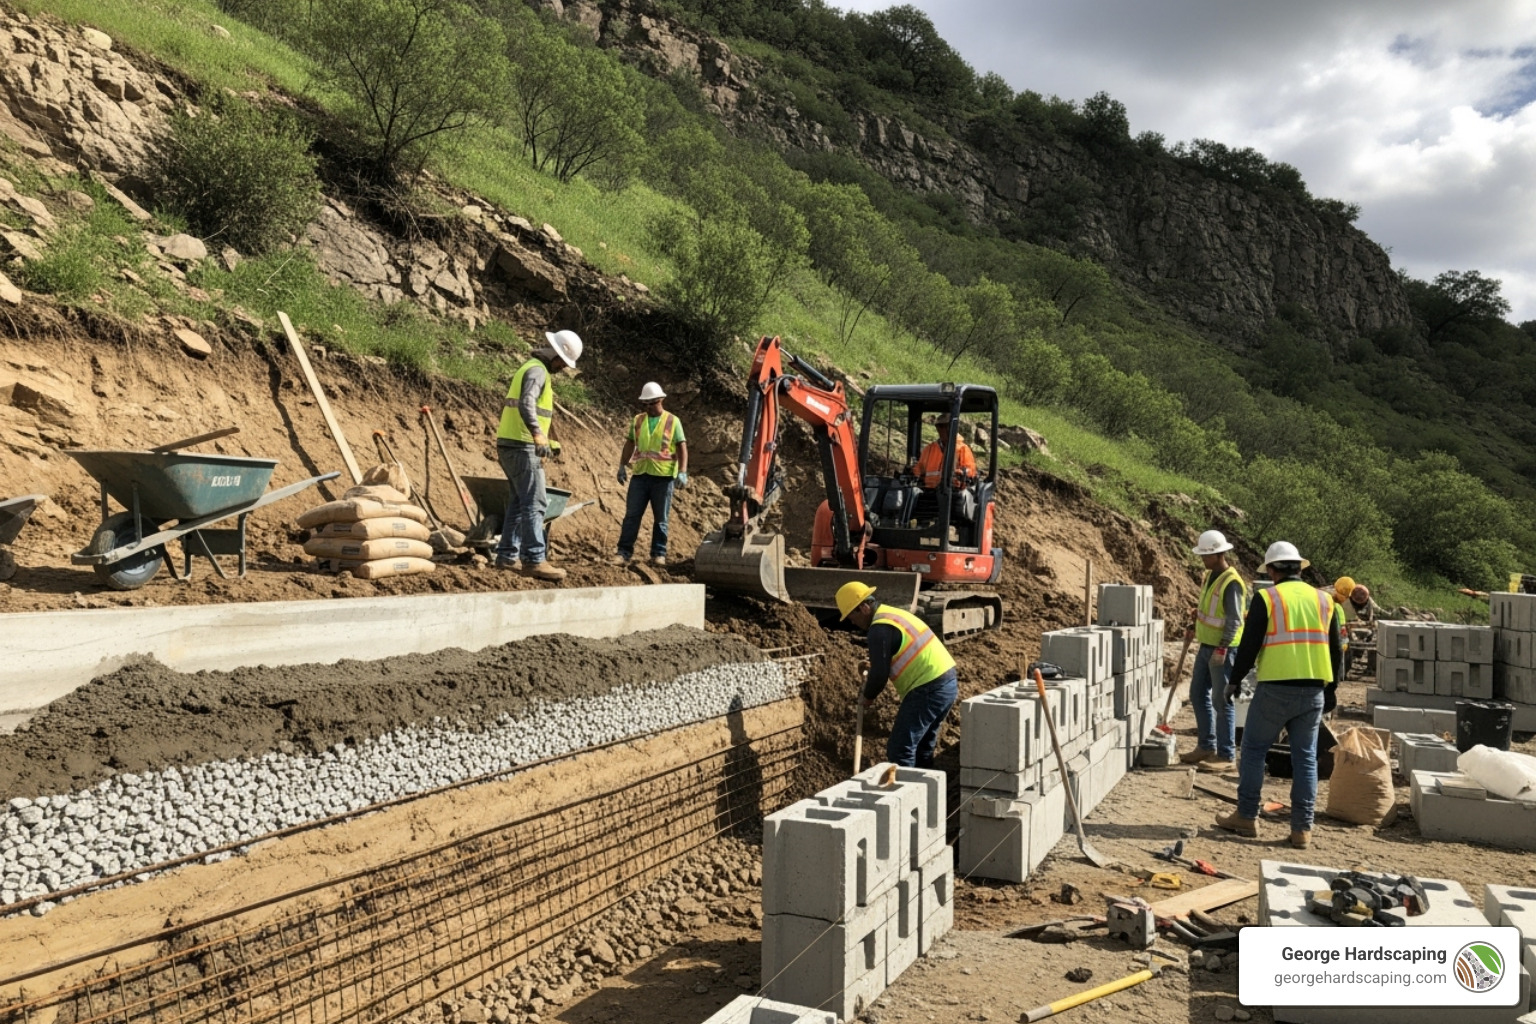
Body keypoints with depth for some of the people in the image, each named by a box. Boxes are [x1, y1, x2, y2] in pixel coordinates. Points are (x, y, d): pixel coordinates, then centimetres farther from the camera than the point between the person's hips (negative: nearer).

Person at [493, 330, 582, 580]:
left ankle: (508, 556, 15)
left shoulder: (532, 367, 20)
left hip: (510, 445, 10)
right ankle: (534, 560, -14)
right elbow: (526, 404, -30)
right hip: (522, 446, -10)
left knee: (519, 501, 13)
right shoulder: (537, 370, -13)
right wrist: (538, 435, -42)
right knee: (535, 502, -12)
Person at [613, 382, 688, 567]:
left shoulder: (673, 421, 1)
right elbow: (630, 444, 16)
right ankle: (624, 552, 4)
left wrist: (682, 472, -13)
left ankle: (659, 554, 12)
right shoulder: (637, 420, 11)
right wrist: (622, 466, 8)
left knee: (660, 518, 4)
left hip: (663, 476, -3)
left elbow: (682, 447, -3)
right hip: (640, 474, 3)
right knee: (631, 515, 1)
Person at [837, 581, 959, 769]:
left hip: (929, 690, -10)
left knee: (899, 750, -4)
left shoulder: (880, 628, -15)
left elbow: (879, 674, -15)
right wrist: (872, 679, 24)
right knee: (922, 747, 20)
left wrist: (868, 697, 3)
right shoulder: (895, 614, 17)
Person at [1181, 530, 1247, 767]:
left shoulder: (1231, 583, -18)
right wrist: (1195, 627, 14)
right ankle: (1206, 746, 22)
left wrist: (1221, 649, -25)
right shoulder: (1209, 576, 9)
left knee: (1221, 701, -3)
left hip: (1224, 649, -9)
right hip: (1206, 645, 9)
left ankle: (1226, 754, 6)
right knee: (1198, 695, 13)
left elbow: (1234, 620, -21)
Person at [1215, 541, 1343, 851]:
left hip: (1275, 689, -4)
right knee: (1305, 758, 10)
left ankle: (1246, 818, 13)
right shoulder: (1323, 599, 9)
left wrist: (1234, 681, 6)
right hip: (1314, 691, 5)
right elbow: (1336, 650, 14)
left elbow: (1249, 646, -7)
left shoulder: (1266, 598, -5)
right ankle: (1302, 828, 12)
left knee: (1254, 750, 9)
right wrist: (1333, 688, 25)